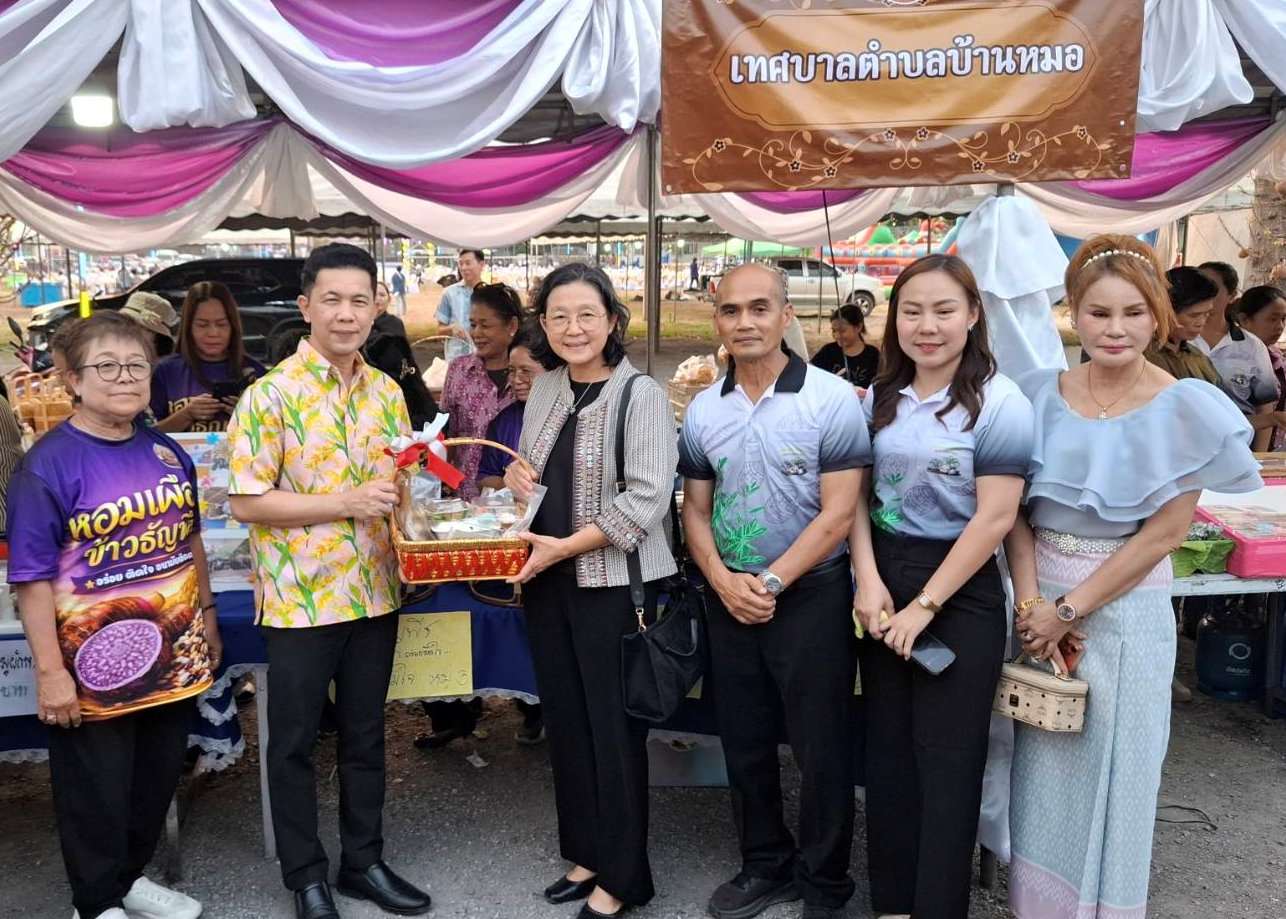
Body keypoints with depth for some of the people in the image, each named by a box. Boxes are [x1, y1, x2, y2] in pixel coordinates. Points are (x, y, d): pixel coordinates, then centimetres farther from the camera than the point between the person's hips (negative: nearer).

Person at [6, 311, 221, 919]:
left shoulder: (168, 453, 4)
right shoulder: (49, 464, -15)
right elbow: (32, 577, -14)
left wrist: (206, 614, 16)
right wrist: (49, 670, -16)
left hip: (173, 657, 6)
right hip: (94, 667, -6)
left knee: (158, 777, 20)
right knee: (95, 792, 11)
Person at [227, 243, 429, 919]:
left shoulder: (387, 393, 6)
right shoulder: (271, 395, -11)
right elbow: (247, 502, -14)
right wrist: (345, 503, -22)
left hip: (375, 594, 5)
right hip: (300, 600, -5)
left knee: (365, 735, 17)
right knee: (295, 742, 10)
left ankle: (364, 862, 33)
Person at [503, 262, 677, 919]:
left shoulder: (641, 395, -11)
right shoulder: (544, 390, 9)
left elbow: (647, 498, -17)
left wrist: (568, 546, -20)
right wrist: (515, 472, -1)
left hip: (613, 582, -6)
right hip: (546, 580, 7)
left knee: (614, 728, 2)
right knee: (565, 721, 14)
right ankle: (586, 853, 31)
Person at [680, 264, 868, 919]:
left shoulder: (831, 400, -10)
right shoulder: (702, 409, 4)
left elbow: (837, 514, -13)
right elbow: (696, 509, 8)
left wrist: (771, 582, -16)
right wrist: (723, 581, -8)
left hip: (810, 596, -4)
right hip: (729, 599, 5)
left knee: (820, 749, 7)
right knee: (744, 743, 15)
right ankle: (766, 865, 35)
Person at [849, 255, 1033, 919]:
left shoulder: (999, 403, -10)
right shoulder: (881, 399, 6)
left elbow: (994, 518, -15)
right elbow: (858, 494, 6)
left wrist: (924, 606, -14)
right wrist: (869, 582, -8)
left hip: (959, 593, -5)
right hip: (882, 588, 5)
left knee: (947, 759, 3)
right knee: (887, 748, 13)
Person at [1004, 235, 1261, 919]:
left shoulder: (1186, 409, -9)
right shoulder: (1040, 394, 0)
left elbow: (1165, 531, -11)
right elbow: (1013, 510, 1)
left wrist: (1069, 609, -13)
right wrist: (1030, 600, -11)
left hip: (1125, 608, -3)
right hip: (1040, 600, 3)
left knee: (1109, 770, 9)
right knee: (1040, 771, 13)